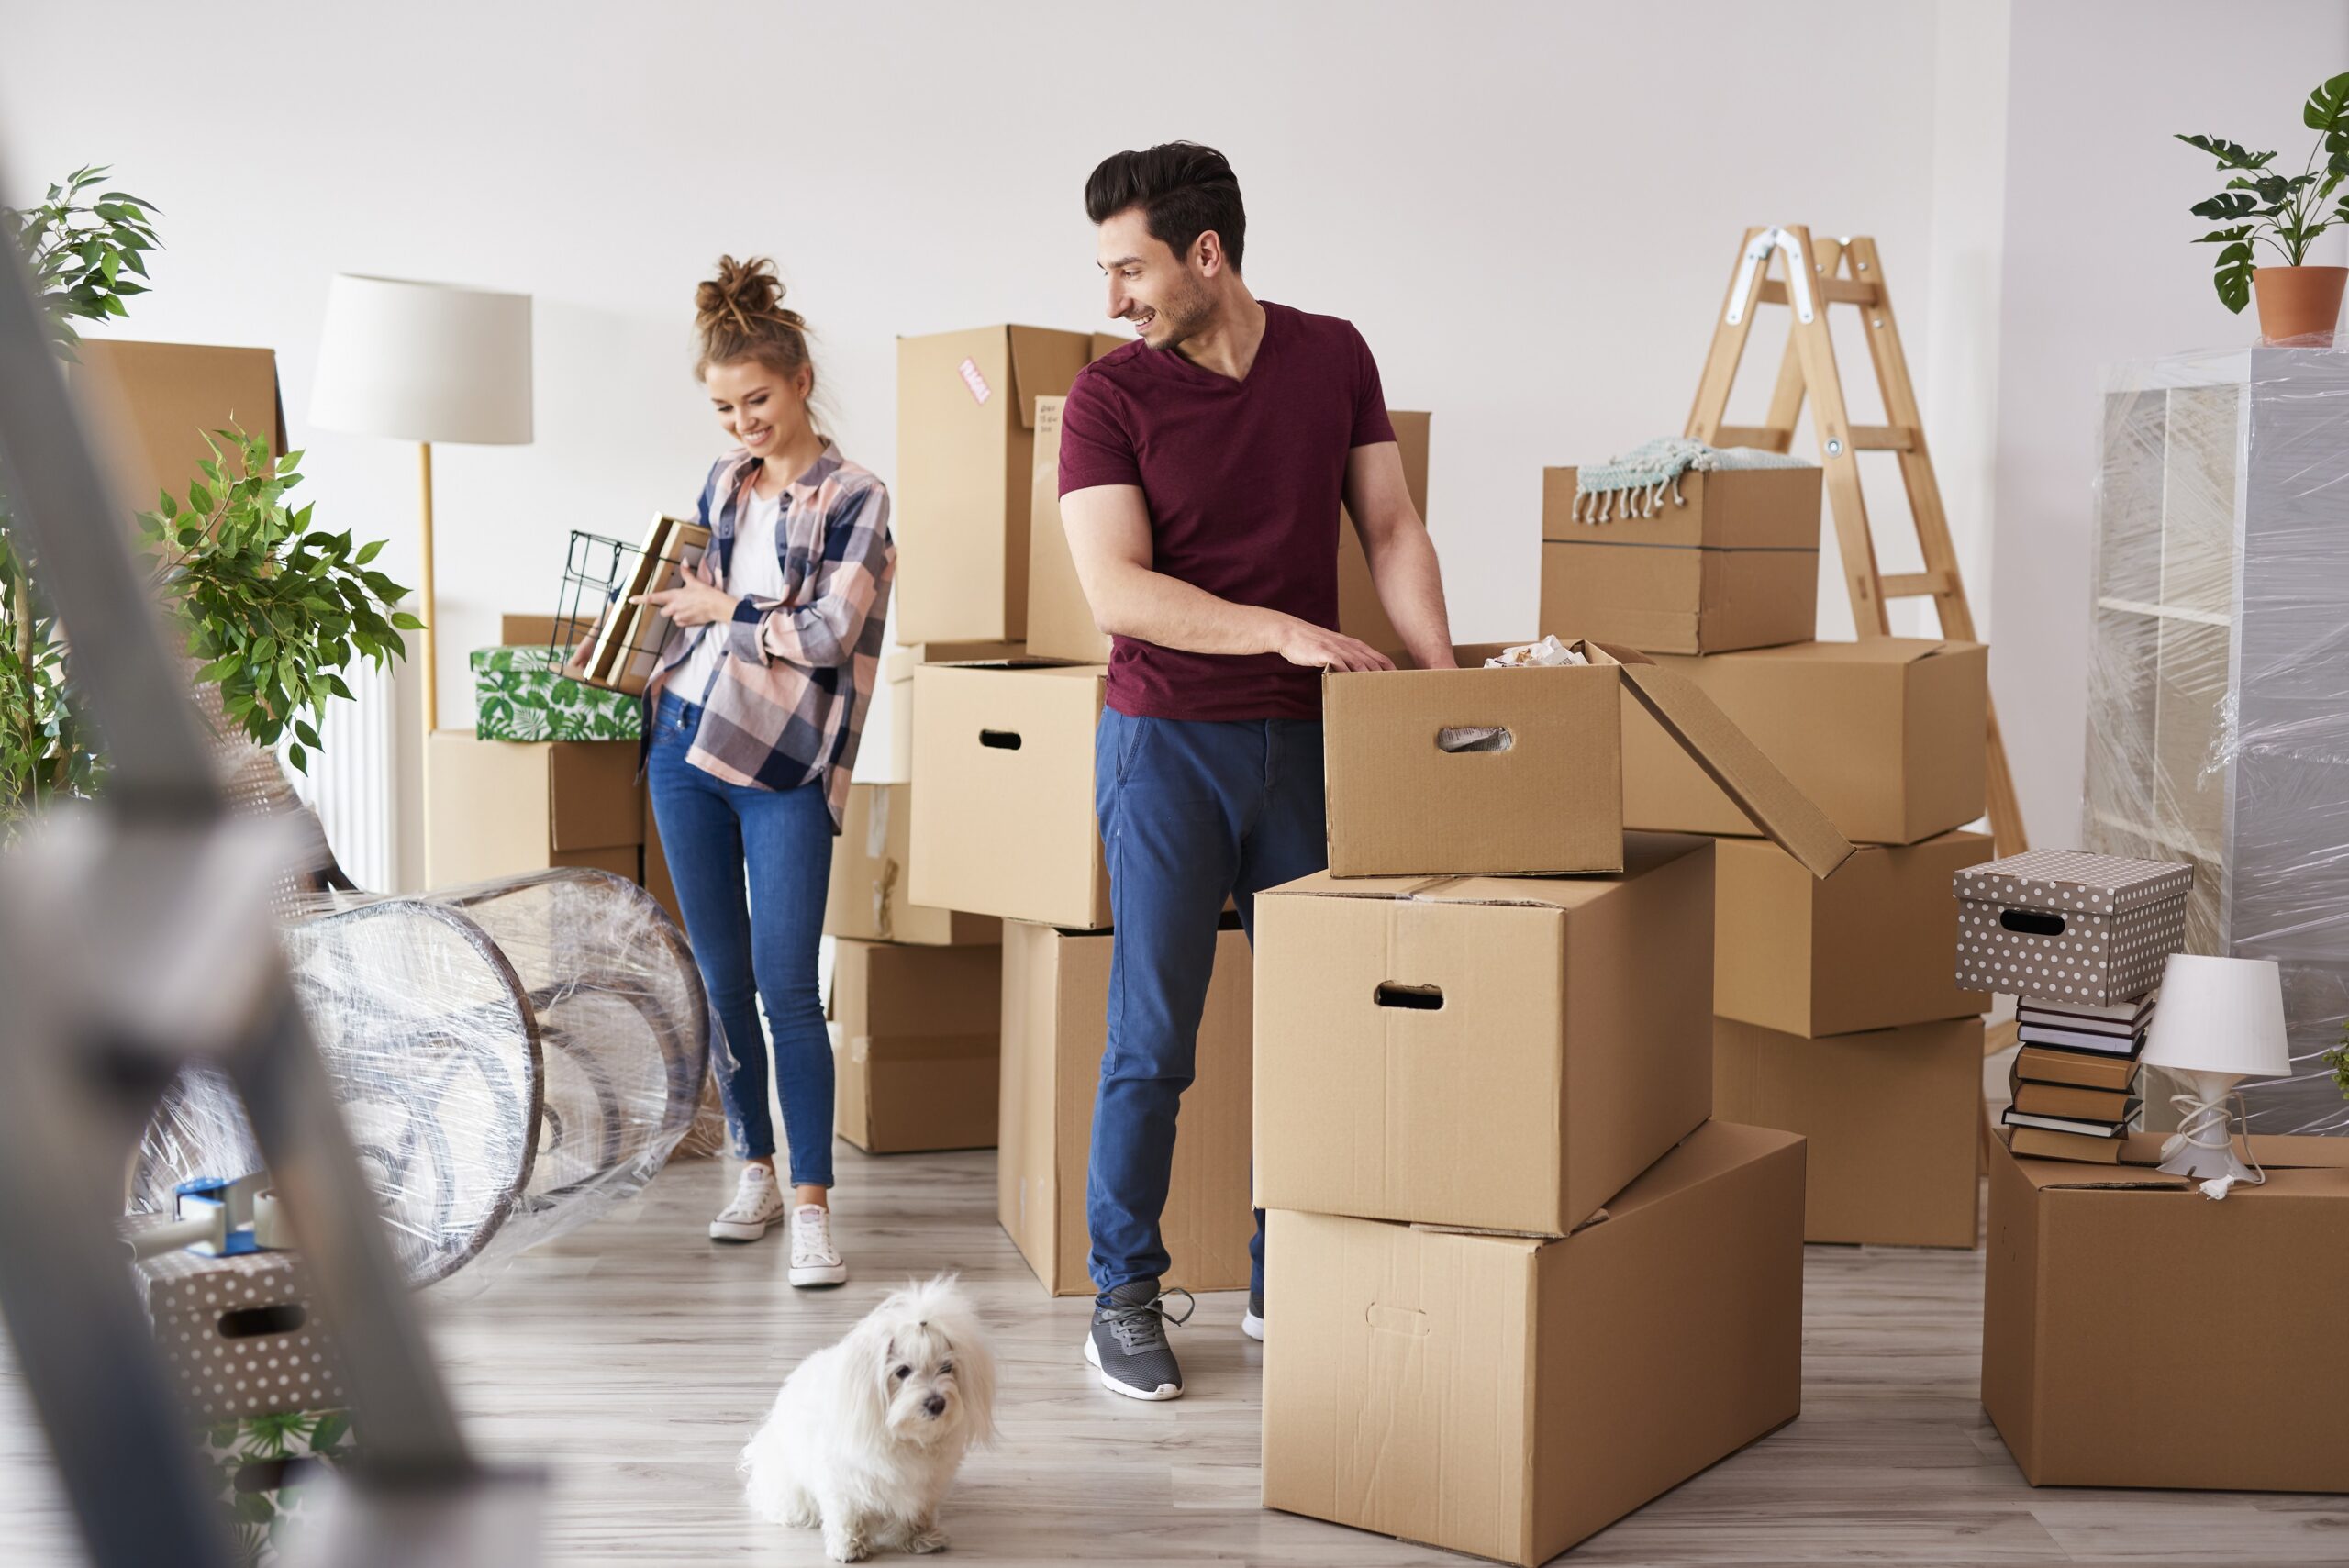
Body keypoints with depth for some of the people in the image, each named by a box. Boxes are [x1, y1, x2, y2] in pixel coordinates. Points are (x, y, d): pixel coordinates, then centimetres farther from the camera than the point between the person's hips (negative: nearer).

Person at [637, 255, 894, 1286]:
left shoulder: (855, 497, -4)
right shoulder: (722, 486, 13)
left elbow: (826, 632, -14)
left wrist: (723, 606, -5)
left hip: (783, 767, -5)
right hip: (685, 746, 5)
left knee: (786, 986, -9)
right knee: (720, 978, 9)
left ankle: (812, 1204, -4)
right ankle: (755, 1171, 22)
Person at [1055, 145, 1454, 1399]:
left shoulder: (1332, 357, 4)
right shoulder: (1109, 398, -6)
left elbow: (1390, 528, 6)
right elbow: (1118, 591, -15)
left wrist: (1442, 679, -6)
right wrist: (1283, 629, -23)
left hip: (1305, 736, 3)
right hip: (1167, 741, -3)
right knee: (1153, 1032, -1)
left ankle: (1285, 1281, 20)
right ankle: (1122, 1295, 11)